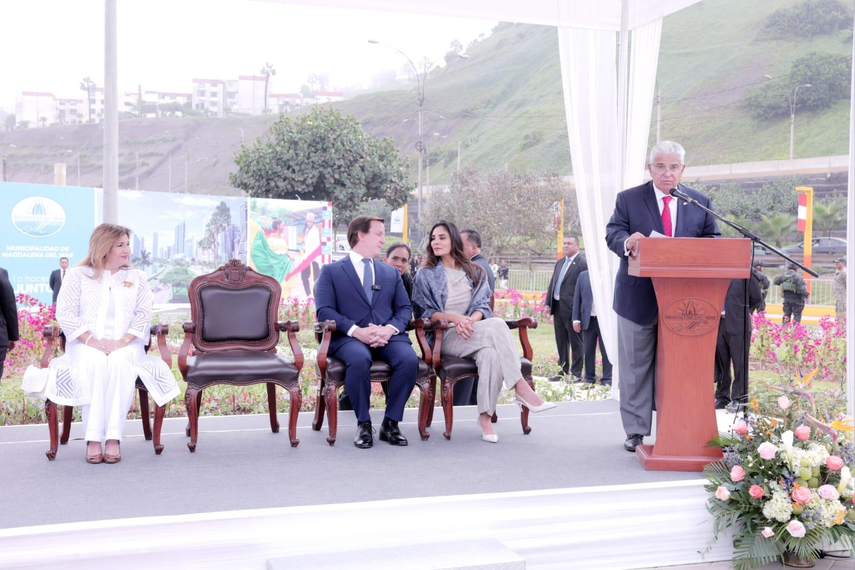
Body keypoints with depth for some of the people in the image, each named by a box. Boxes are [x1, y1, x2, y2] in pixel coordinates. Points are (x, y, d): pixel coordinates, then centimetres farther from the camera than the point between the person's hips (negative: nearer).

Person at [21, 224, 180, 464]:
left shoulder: (137, 278, 16)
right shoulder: (78, 275, 10)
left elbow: (144, 314, 5)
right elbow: (65, 313, 0)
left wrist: (123, 341, -12)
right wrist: (91, 341, -14)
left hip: (125, 345, 1)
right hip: (86, 345, -1)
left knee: (119, 363, -35)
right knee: (96, 364, -36)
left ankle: (113, 438, -37)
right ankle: (93, 438, -35)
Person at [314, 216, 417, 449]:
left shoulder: (391, 273, 25)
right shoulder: (331, 271, 12)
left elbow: (405, 308, 14)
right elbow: (324, 310, -1)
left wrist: (390, 328, -9)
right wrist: (356, 331, -17)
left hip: (388, 336, 3)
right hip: (349, 338, -3)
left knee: (409, 359, -30)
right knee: (359, 359, -38)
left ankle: (391, 422, -15)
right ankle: (363, 424, -19)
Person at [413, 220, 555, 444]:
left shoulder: (475, 273, 17)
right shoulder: (426, 274, 9)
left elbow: (482, 306, 9)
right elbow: (424, 311, 2)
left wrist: (471, 320, -16)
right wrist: (455, 318, -15)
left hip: (472, 332, 3)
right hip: (444, 337, -3)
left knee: (491, 354, -37)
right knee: (497, 325, -32)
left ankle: (485, 416, -34)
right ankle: (521, 389, -33)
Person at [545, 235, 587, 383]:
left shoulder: (582, 263, -9)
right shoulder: (559, 263, 16)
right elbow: (552, 283, 17)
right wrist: (548, 303, 9)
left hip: (572, 308, -8)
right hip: (558, 308, 8)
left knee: (576, 342, 1)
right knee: (561, 342, 15)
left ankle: (576, 374, 7)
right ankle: (563, 371, 24)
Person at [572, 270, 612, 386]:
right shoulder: (583, 275, 9)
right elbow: (577, 298, 8)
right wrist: (576, 319, 1)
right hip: (588, 320, 2)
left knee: (606, 351, 1)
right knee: (588, 351, 7)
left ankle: (607, 380, 8)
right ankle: (589, 378, 16)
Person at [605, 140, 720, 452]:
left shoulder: (701, 202, 9)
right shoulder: (628, 199, 3)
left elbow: (713, 240, 9)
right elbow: (613, 232, -6)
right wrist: (627, 242, -29)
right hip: (638, 298, -1)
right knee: (635, 366, 5)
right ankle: (636, 431, 14)